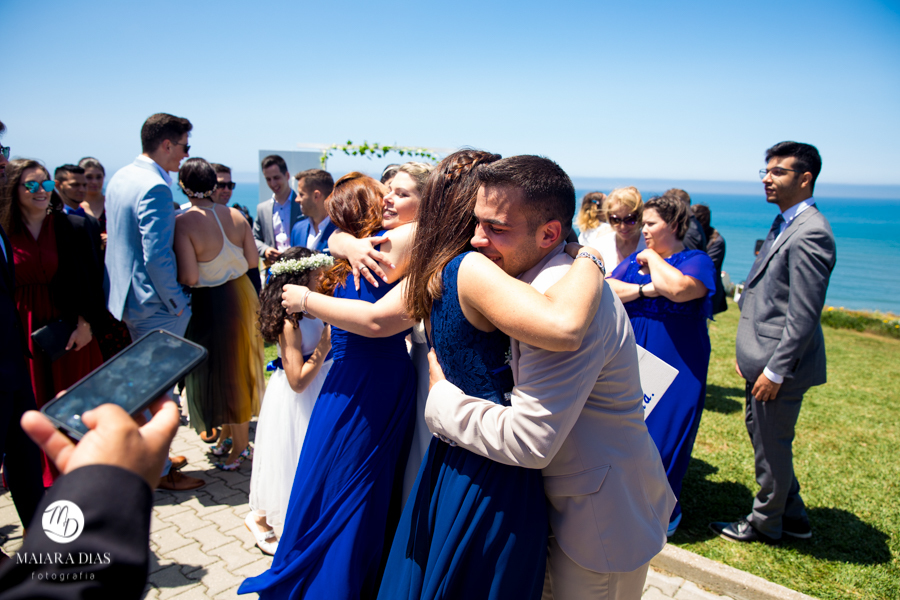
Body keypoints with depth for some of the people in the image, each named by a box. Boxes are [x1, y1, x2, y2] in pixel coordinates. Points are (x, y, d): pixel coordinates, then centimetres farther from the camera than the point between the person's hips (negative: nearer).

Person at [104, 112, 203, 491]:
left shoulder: (120, 177, 10)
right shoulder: (154, 187, -22)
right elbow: (157, 255, -26)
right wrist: (176, 302, -16)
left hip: (125, 295, 10)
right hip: (153, 304, -10)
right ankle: (159, 471, 17)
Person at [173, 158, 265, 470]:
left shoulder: (183, 222, -20)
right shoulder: (235, 216, -5)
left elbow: (189, 277, -24)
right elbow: (252, 260, 0)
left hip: (210, 304, -5)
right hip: (241, 295, 6)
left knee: (220, 372, 10)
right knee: (239, 367, 19)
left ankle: (239, 446, 22)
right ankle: (228, 435, 37)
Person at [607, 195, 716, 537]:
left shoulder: (697, 261, -4)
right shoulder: (635, 259, 11)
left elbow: (678, 288, -26)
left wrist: (654, 259, -10)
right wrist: (646, 290, -18)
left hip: (676, 367, -4)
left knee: (664, 437, 3)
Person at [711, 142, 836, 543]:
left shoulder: (810, 233, -20)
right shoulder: (784, 224, 12)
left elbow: (804, 314, -22)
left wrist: (775, 370, -20)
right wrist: (749, 353, 18)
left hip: (781, 363, -10)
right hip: (764, 357, 10)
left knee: (772, 447, 8)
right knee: (763, 437, 22)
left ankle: (765, 523, 29)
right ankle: (793, 517, 39)